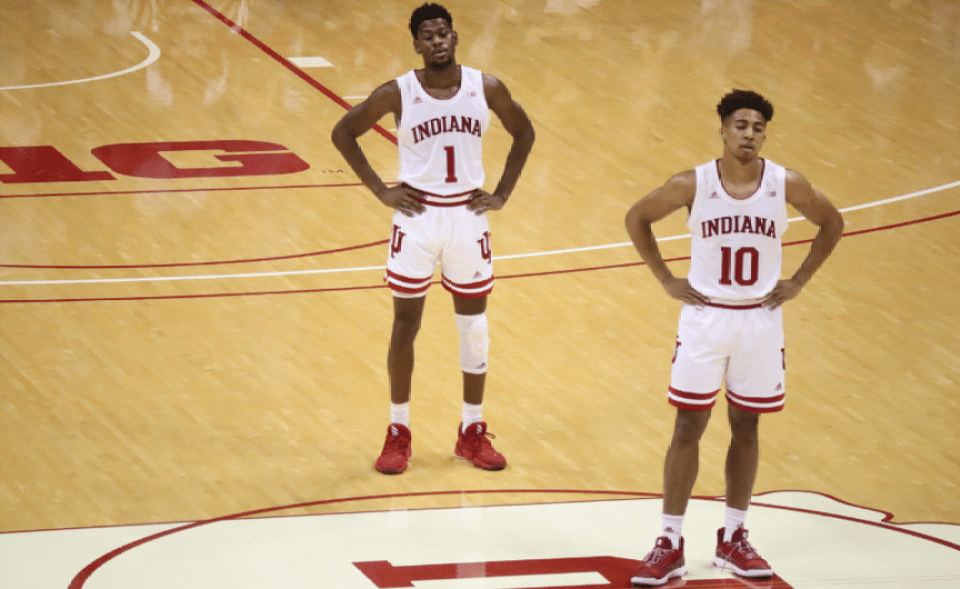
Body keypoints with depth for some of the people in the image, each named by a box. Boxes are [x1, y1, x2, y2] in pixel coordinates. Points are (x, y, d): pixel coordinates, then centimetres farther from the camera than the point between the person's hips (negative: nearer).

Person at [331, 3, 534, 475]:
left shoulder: (487, 89, -5)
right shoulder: (398, 94, -11)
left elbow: (523, 133, 11)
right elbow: (343, 133, -1)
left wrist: (502, 194, 3)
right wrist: (380, 190, -5)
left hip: (468, 217, 2)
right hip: (417, 219, -2)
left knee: (474, 327, 9)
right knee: (405, 326, 5)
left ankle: (472, 433, 22)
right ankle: (398, 433, 17)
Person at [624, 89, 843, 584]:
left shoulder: (786, 185, -10)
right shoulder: (693, 184, -13)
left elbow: (832, 224, 7)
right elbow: (637, 218, 1)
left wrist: (797, 282, 2)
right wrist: (666, 279, -3)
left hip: (760, 321, 2)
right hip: (704, 318, -2)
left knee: (745, 428, 11)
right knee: (688, 428, 0)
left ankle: (733, 539, 24)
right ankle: (670, 546, 7)